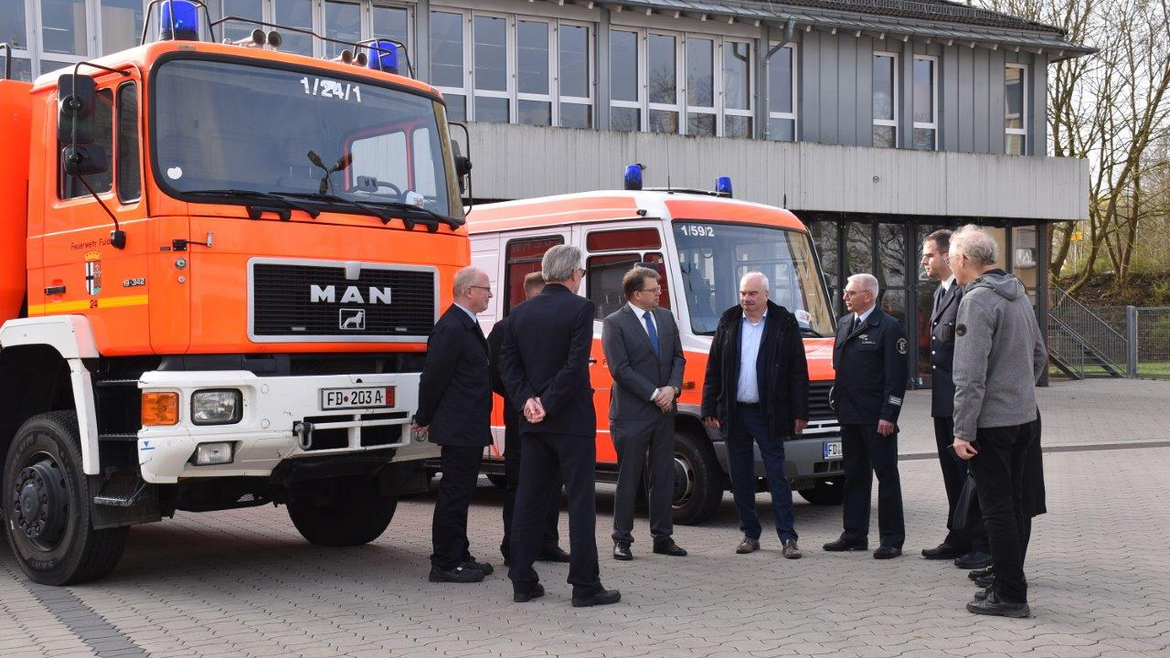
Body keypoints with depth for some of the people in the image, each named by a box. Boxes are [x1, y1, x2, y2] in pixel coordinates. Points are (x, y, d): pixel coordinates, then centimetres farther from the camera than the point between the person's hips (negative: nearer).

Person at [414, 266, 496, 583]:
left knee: (459, 494, 16)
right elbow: (433, 377, -17)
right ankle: (445, 565, 4)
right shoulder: (451, 328, -18)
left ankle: (459, 557, 24)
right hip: (458, 429, -10)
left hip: (469, 430, 10)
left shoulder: (467, 326, 14)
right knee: (453, 495, -3)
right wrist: (424, 420, -7)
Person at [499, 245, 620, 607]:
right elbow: (576, 366, -17)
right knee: (581, 502, 0)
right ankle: (585, 586, 2)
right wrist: (548, 405, -12)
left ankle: (523, 582, 13)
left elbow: (508, 364, 4)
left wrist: (528, 400, -4)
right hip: (572, 421, -6)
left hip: (533, 424, 6)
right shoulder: (580, 308, -10)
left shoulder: (521, 312, 9)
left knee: (528, 502, 10)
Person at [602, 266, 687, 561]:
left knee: (663, 476, 10)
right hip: (631, 413, -6)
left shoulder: (666, 317, 11)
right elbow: (620, 369, -13)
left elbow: (678, 357, 12)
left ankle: (662, 536, 18)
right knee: (628, 478, 1)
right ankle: (621, 539, 10)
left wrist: (672, 388, -6)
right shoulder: (614, 323, -8)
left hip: (664, 411, 6)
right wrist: (654, 394, -14)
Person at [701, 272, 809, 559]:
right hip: (734, 414, 4)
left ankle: (788, 537, 2)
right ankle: (750, 534, 19)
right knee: (741, 477, 9)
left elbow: (798, 371, -2)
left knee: (777, 475, -2)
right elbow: (713, 368, 9)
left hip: (768, 414, -3)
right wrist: (709, 409, 4)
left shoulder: (785, 322, -2)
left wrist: (799, 413, -6)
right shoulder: (728, 321, 7)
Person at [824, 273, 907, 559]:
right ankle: (854, 535, 20)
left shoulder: (889, 327, -9)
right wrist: (838, 403, 12)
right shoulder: (844, 324, 14)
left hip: (877, 417, -7)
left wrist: (888, 415, -17)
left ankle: (892, 539, 5)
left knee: (887, 476, 0)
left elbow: (896, 375, -12)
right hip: (850, 415, 7)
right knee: (854, 476, 13)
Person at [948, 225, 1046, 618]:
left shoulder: (977, 301, -16)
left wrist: (963, 431, -18)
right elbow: (1039, 357, 21)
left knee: (997, 508, -4)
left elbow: (970, 375, -21)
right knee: (1016, 503, 15)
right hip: (1024, 418, 9)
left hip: (991, 421, -9)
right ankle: (1009, 581, 24)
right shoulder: (1019, 296, 12)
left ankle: (1010, 595, 0)